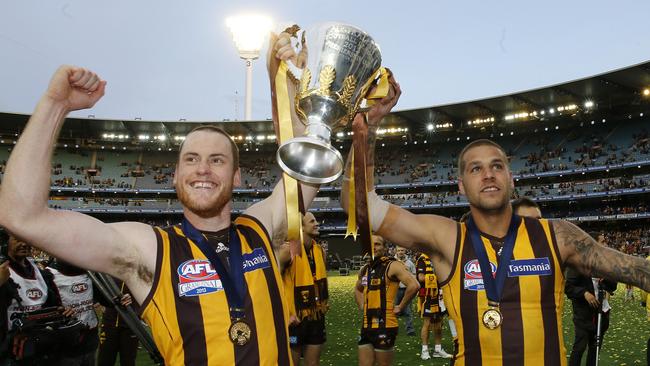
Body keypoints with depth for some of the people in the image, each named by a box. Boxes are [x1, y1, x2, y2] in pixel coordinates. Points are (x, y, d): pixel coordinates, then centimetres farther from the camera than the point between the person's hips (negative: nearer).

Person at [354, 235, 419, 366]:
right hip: (366, 326, 7)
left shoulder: (392, 266, -10)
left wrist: (400, 307, -15)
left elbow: (414, 285, -23)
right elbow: (357, 289, 31)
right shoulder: (365, 270, 11)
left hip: (385, 326, -7)